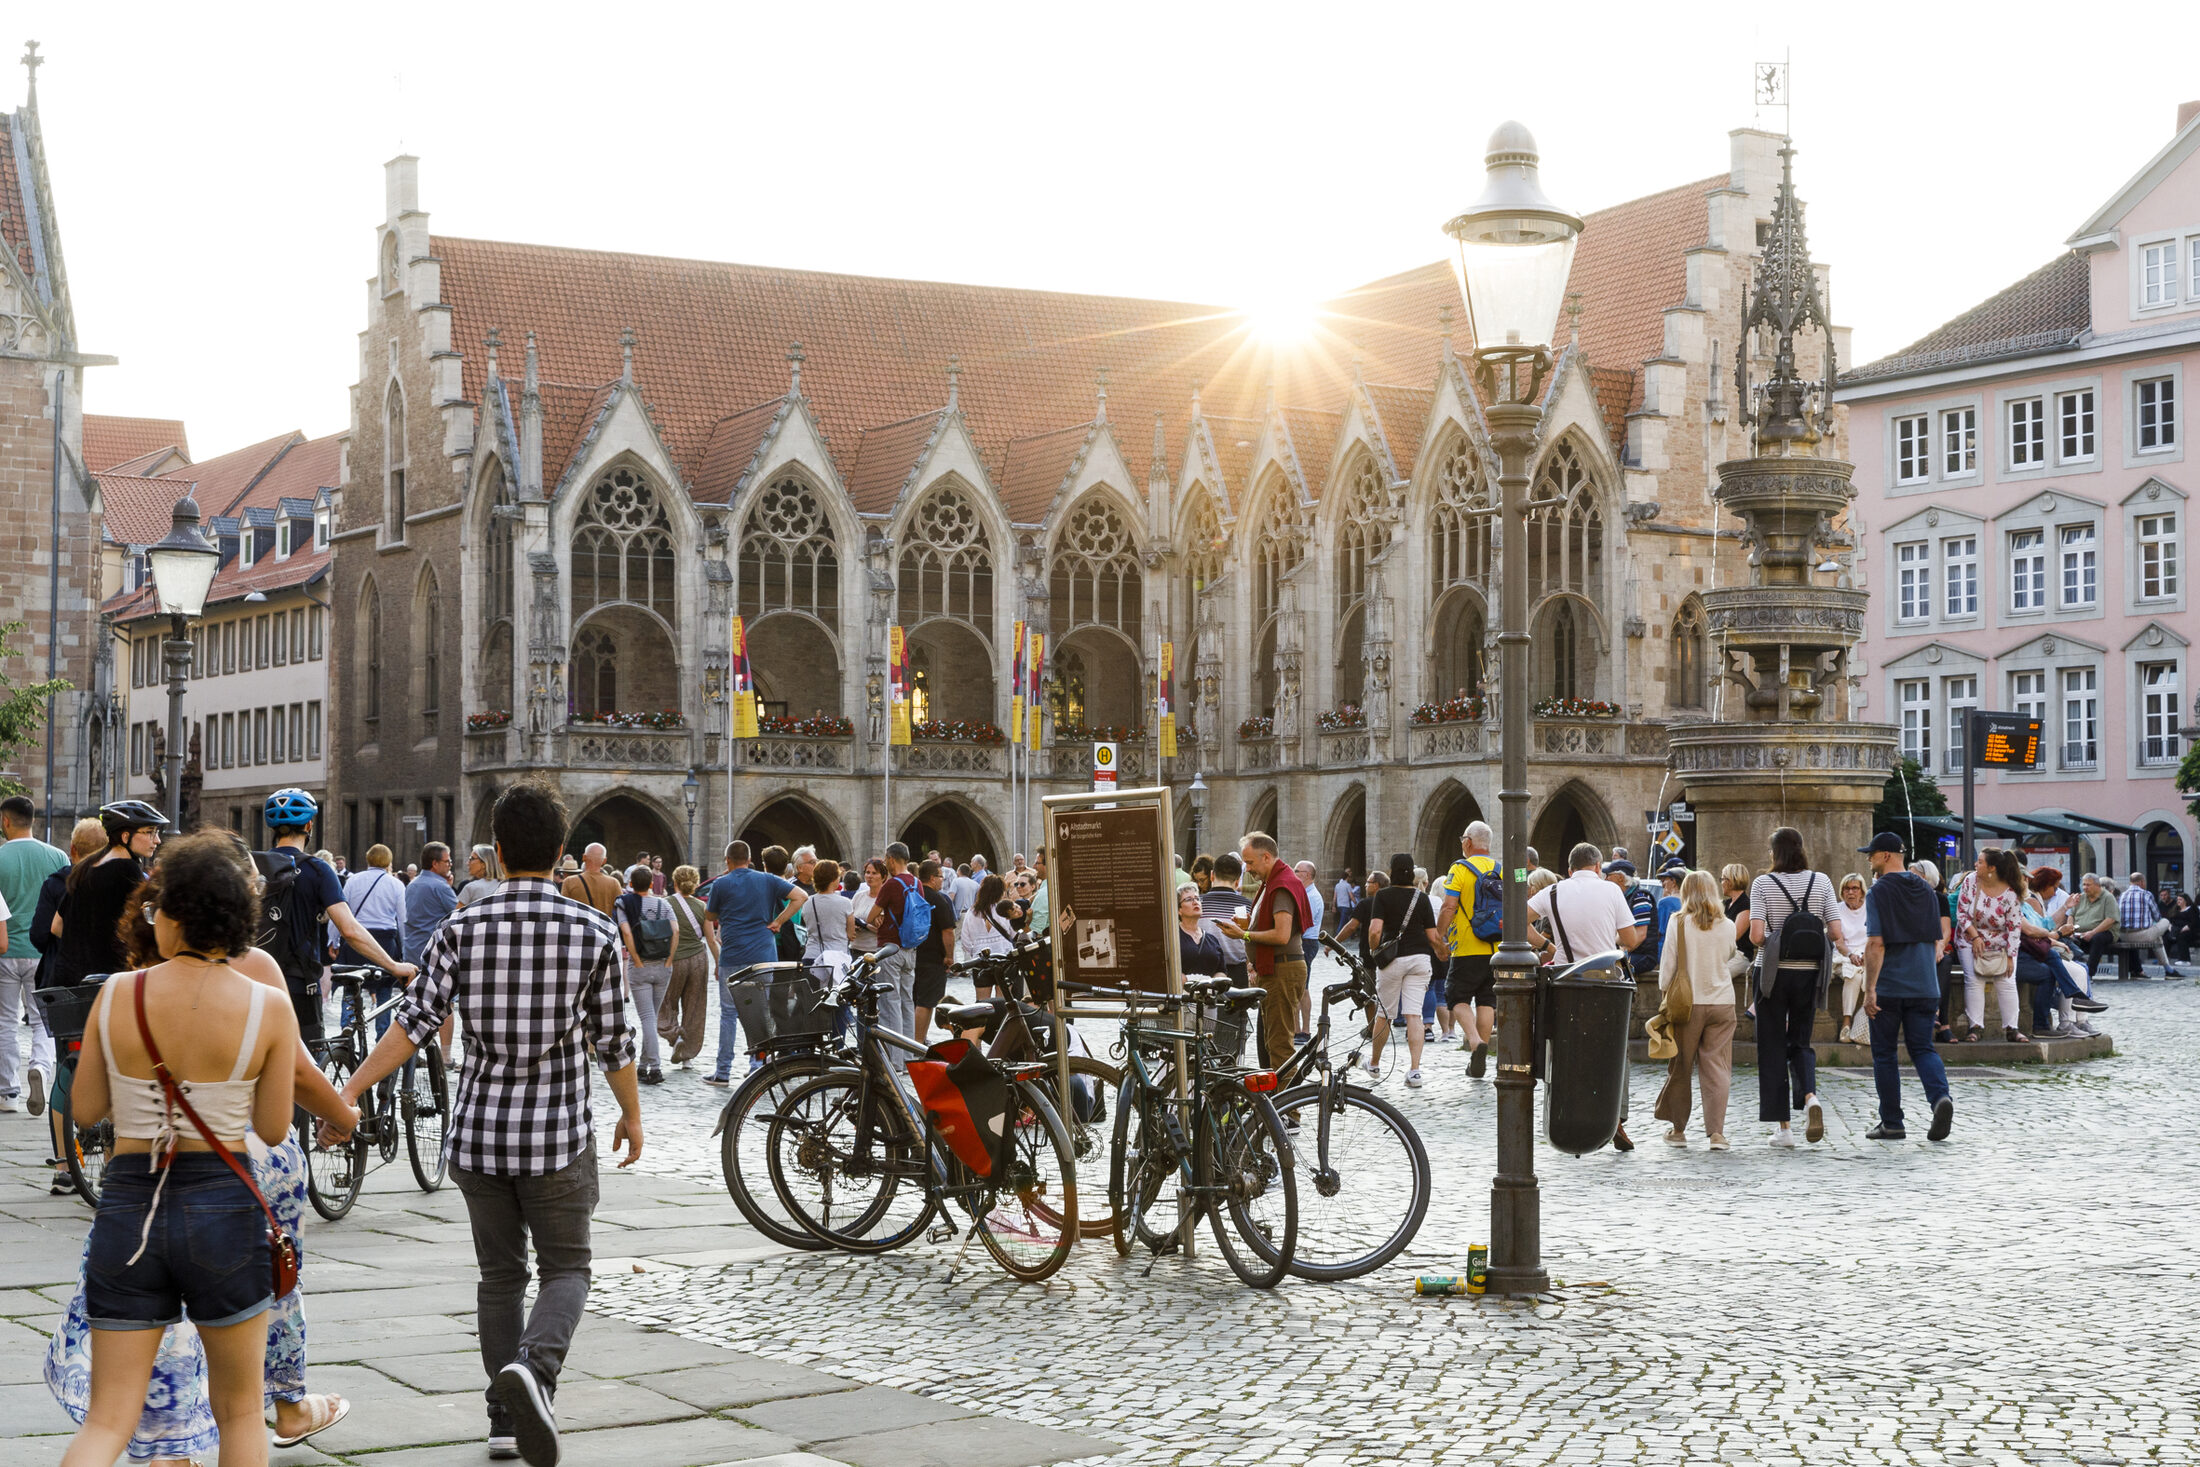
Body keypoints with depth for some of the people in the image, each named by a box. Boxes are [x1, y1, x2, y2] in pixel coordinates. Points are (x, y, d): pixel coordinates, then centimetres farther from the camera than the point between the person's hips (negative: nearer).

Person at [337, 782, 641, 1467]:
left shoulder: (463, 928, -3)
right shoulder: (594, 931, -5)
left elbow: (414, 1023, -10)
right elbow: (613, 1039, 0)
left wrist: (349, 1090, -6)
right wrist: (631, 1113, 15)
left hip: (478, 1131, 2)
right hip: (559, 1133, -2)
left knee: (500, 1274, 15)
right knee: (565, 1268, 7)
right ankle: (535, 1365, -22)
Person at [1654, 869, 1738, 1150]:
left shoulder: (1678, 922, -6)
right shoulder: (1727, 925, 0)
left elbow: (1668, 963, -4)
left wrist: (1665, 993, 8)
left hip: (1687, 1002, -2)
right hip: (1722, 1001, 2)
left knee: (1680, 1068, 9)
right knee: (1717, 1068, 2)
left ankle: (1678, 1129, 17)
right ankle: (1716, 1132, -5)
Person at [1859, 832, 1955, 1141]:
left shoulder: (1879, 892, -9)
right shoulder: (1926, 891, 10)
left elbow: (1876, 944, -16)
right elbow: (1936, 942, 15)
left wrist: (1870, 988, -16)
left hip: (1888, 987, -5)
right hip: (1924, 985, 5)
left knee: (1884, 1054, 6)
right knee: (1923, 1048, 7)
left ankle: (1891, 1123, 8)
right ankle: (1940, 1097, -20)